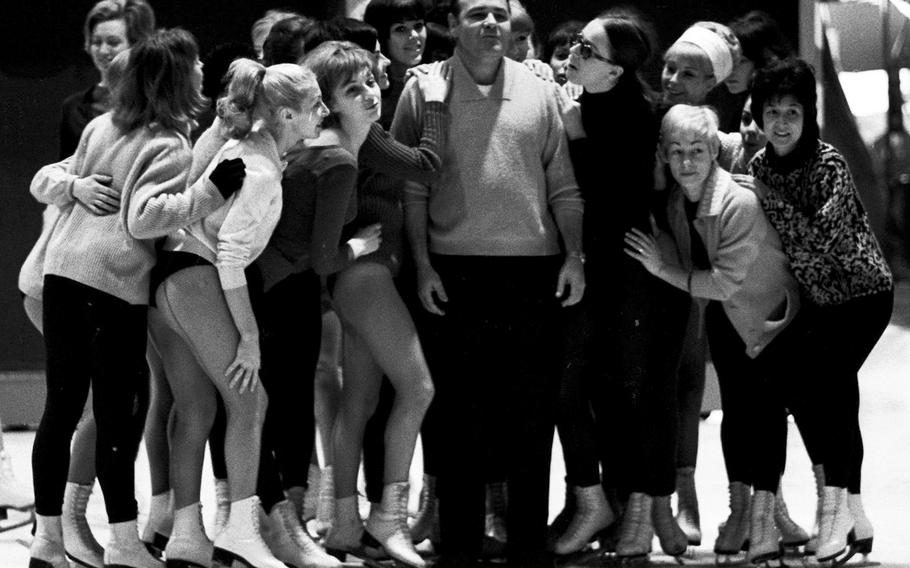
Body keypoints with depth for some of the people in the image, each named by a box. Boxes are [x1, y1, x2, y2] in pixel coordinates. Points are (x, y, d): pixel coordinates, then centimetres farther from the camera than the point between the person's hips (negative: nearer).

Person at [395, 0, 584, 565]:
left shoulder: (539, 93, 9)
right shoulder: (424, 91, 3)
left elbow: (563, 186, 10)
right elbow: (411, 188, 3)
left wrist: (574, 255, 1)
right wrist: (422, 263, -4)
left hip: (534, 272, 2)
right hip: (457, 274, -2)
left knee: (532, 418, 3)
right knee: (463, 418, 2)